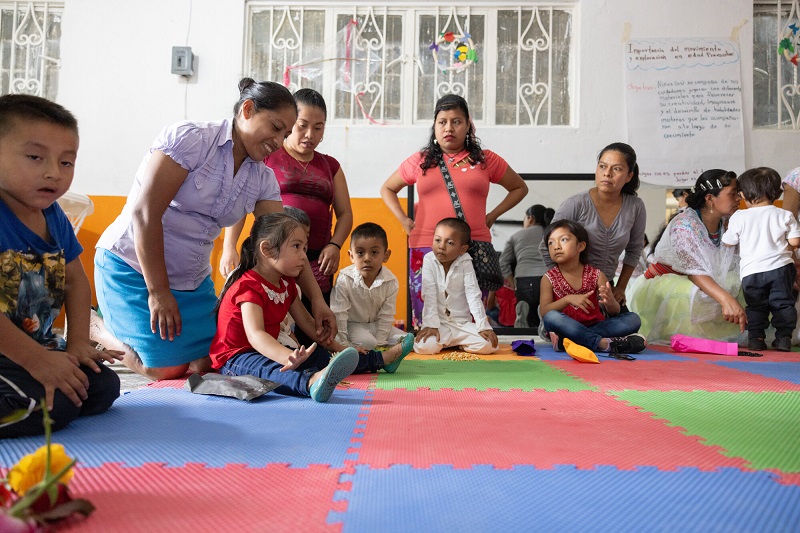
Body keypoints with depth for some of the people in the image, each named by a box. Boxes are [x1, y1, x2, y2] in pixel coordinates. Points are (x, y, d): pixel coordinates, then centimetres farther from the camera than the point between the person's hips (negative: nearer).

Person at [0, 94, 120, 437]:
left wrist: (78, 342, 2)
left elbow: (75, 280, 11)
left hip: (39, 345, 8)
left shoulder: (54, 217, 2)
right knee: (53, 405, -24)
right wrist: (36, 360, -25)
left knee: (103, 388, 4)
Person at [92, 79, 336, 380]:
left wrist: (317, 301, -11)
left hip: (192, 280, 7)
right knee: (169, 369, -8)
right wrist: (158, 292, -19)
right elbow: (144, 213, -21)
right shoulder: (190, 138, -17)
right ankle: (94, 327, 17)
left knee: (206, 364, 2)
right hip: (133, 266, -6)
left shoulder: (263, 179, 2)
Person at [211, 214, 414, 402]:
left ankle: (383, 359, 19)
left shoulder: (286, 283, 7)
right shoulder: (249, 286, -22)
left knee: (320, 355, 9)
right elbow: (255, 334, -37)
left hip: (267, 351, 10)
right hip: (236, 356, -9)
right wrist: (288, 358, -54)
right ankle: (312, 382, -73)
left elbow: (306, 322, 16)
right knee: (269, 370, -40)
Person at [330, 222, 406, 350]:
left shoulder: (391, 282, -15)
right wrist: (344, 344, -20)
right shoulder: (344, 279, -22)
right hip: (352, 324, -4)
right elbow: (338, 314, -19)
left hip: (376, 325, 5)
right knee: (367, 341, -32)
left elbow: (386, 316, -10)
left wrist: (379, 343, -15)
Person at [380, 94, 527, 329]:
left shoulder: (486, 160, 10)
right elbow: (387, 189, 23)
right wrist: (403, 220, 8)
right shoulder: (420, 161, 11)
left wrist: (491, 216, 9)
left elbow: (519, 188, 21)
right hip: (426, 249, 1)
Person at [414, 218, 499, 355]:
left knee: (489, 345, -21)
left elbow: (473, 295, -9)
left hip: (462, 323, 1)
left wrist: (484, 326, -17)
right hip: (438, 322, 0)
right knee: (425, 346, -28)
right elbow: (429, 295, -12)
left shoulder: (465, 263, -6)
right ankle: (443, 342, 7)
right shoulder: (429, 260, -7)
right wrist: (431, 325, -21)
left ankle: (457, 343, 7)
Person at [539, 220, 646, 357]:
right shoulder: (549, 278, 0)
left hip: (595, 326, 3)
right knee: (551, 317, -33)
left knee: (633, 319, -17)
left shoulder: (596, 275, 3)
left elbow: (615, 312, -3)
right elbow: (544, 312, -13)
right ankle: (604, 343, -32)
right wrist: (568, 299, -28)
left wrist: (610, 302, -27)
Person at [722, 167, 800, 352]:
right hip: (781, 267, 1)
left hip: (751, 270, 0)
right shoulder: (785, 215, 0)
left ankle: (755, 337, 6)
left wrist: (728, 228, 26)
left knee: (755, 306, 10)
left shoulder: (739, 217, -2)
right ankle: (784, 336, 10)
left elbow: (729, 242, 7)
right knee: (783, 302, 10)